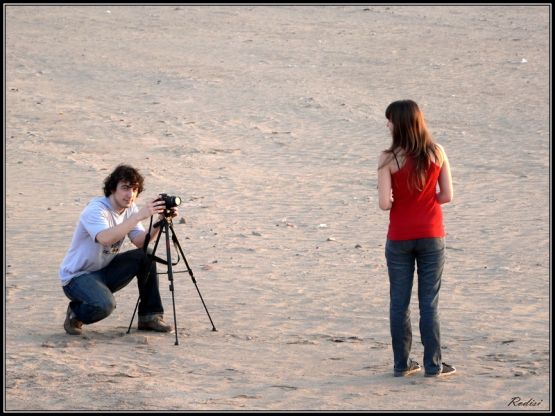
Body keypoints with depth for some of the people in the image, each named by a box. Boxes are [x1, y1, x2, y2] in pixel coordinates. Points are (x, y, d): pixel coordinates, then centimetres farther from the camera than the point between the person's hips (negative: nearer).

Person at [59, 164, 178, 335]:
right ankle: (75, 313, -1)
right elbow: (106, 238, -43)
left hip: (105, 270, 8)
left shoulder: (130, 209, 1)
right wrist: (140, 215, -44)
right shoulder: (95, 210, -23)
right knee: (104, 305, -36)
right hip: (77, 276, -8)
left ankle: (149, 316, 1)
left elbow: (140, 242, -9)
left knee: (146, 256, -11)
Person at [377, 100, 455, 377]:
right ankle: (433, 365, 9)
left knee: (399, 302, 9)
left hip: (399, 238, -2)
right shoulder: (436, 153, -3)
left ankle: (402, 364, 13)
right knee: (430, 302, 7)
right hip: (431, 235, 2)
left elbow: (385, 203, -16)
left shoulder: (389, 158, -12)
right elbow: (447, 196, -1)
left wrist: (392, 200, 6)